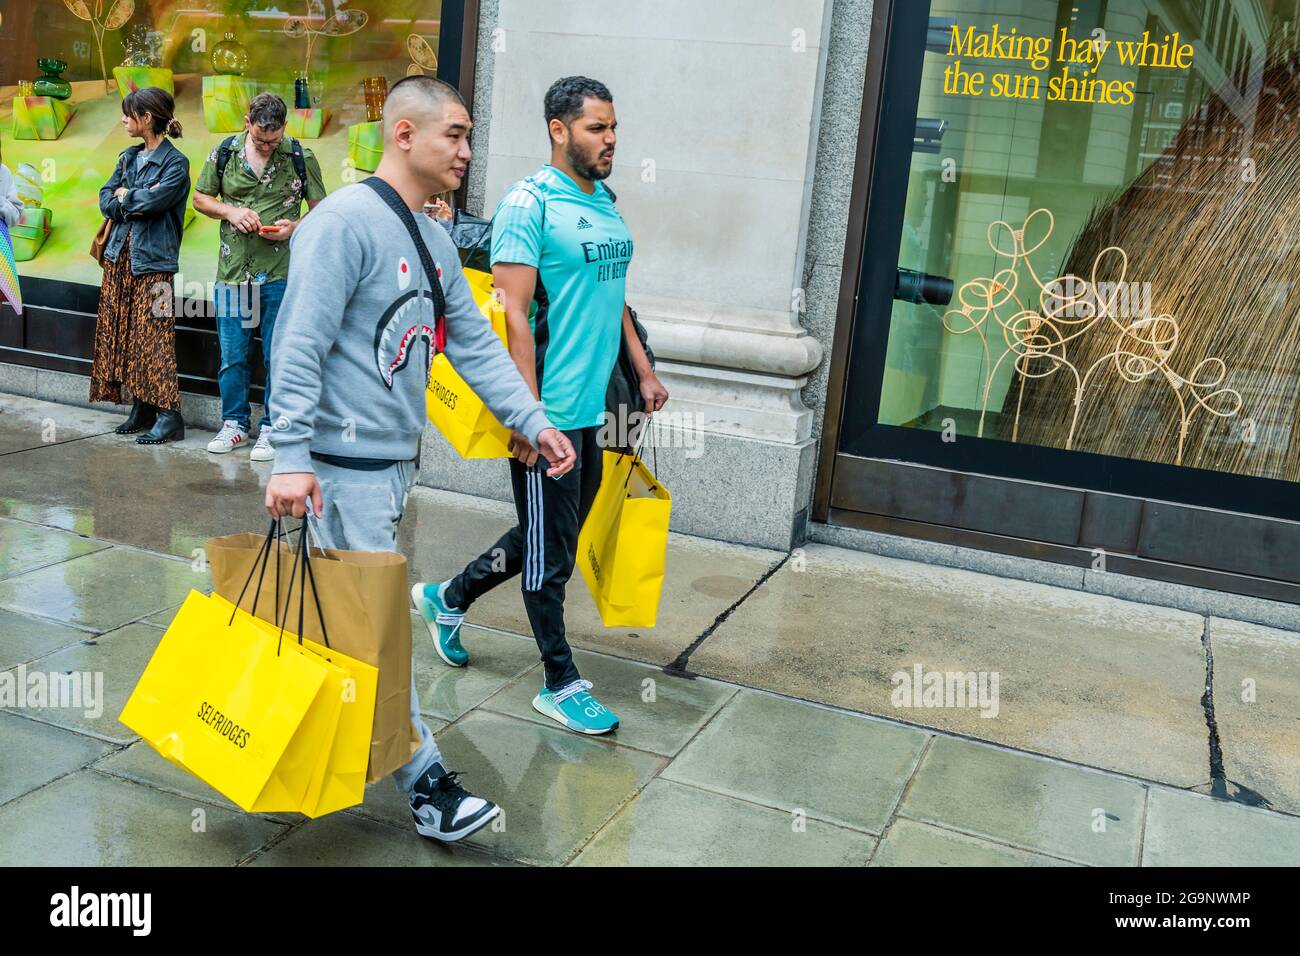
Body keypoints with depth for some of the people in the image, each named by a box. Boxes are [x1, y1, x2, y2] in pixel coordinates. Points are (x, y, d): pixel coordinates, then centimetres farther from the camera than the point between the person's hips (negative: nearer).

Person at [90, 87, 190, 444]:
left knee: (153, 335, -10)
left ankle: (168, 414, -7)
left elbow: (154, 200, -19)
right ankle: (141, 407, 15)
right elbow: (106, 201, 9)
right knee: (123, 332, 7)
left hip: (153, 261, -7)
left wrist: (125, 195, -2)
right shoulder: (129, 157, 14)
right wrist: (138, 202, -8)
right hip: (121, 255, 7)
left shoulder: (175, 162, -7)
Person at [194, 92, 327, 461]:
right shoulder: (224, 153, 4)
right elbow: (200, 198, 14)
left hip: (281, 273, -2)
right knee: (231, 354, 8)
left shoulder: (300, 157, -2)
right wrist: (230, 211, -5)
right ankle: (235, 422, 23)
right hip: (233, 270, 3)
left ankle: (272, 428, 14)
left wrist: (295, 226, -14)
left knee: (277, 355, 2)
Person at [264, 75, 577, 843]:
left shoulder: (435, 240, 13)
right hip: (348, 462, -9)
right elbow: (299, 346, -20)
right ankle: (426, 783, 5)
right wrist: (291, 457, -24)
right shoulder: (347, 221, -15)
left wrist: (533, 419, 7)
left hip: (399, 456, 9)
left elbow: (475, 342, 14)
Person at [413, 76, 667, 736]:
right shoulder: (530, 203, -11)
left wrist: (643, 370, 19)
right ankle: (561, 685, 18)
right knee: (549, 553, 4)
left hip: (591, 408, 9)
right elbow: (514, 312, -16)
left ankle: (448, 598, 38)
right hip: (549, 413, -8)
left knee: (554, 537, 18)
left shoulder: (605, 202, 14)